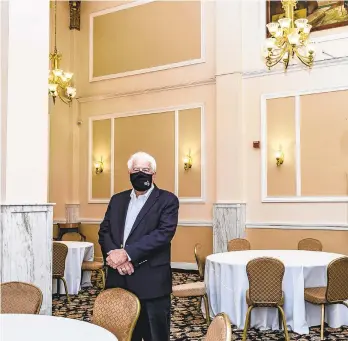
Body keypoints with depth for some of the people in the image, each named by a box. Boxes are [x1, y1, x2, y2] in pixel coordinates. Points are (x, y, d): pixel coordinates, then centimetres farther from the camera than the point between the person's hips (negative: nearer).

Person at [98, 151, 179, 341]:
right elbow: (104, 232, 7)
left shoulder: (167, 200, -2)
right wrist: (115, 255, -13)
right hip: (119, 281, 5)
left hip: (151, 282, -4)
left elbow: (164, 234, -15)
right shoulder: (117, 200, 15)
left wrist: (126, 253, -20)